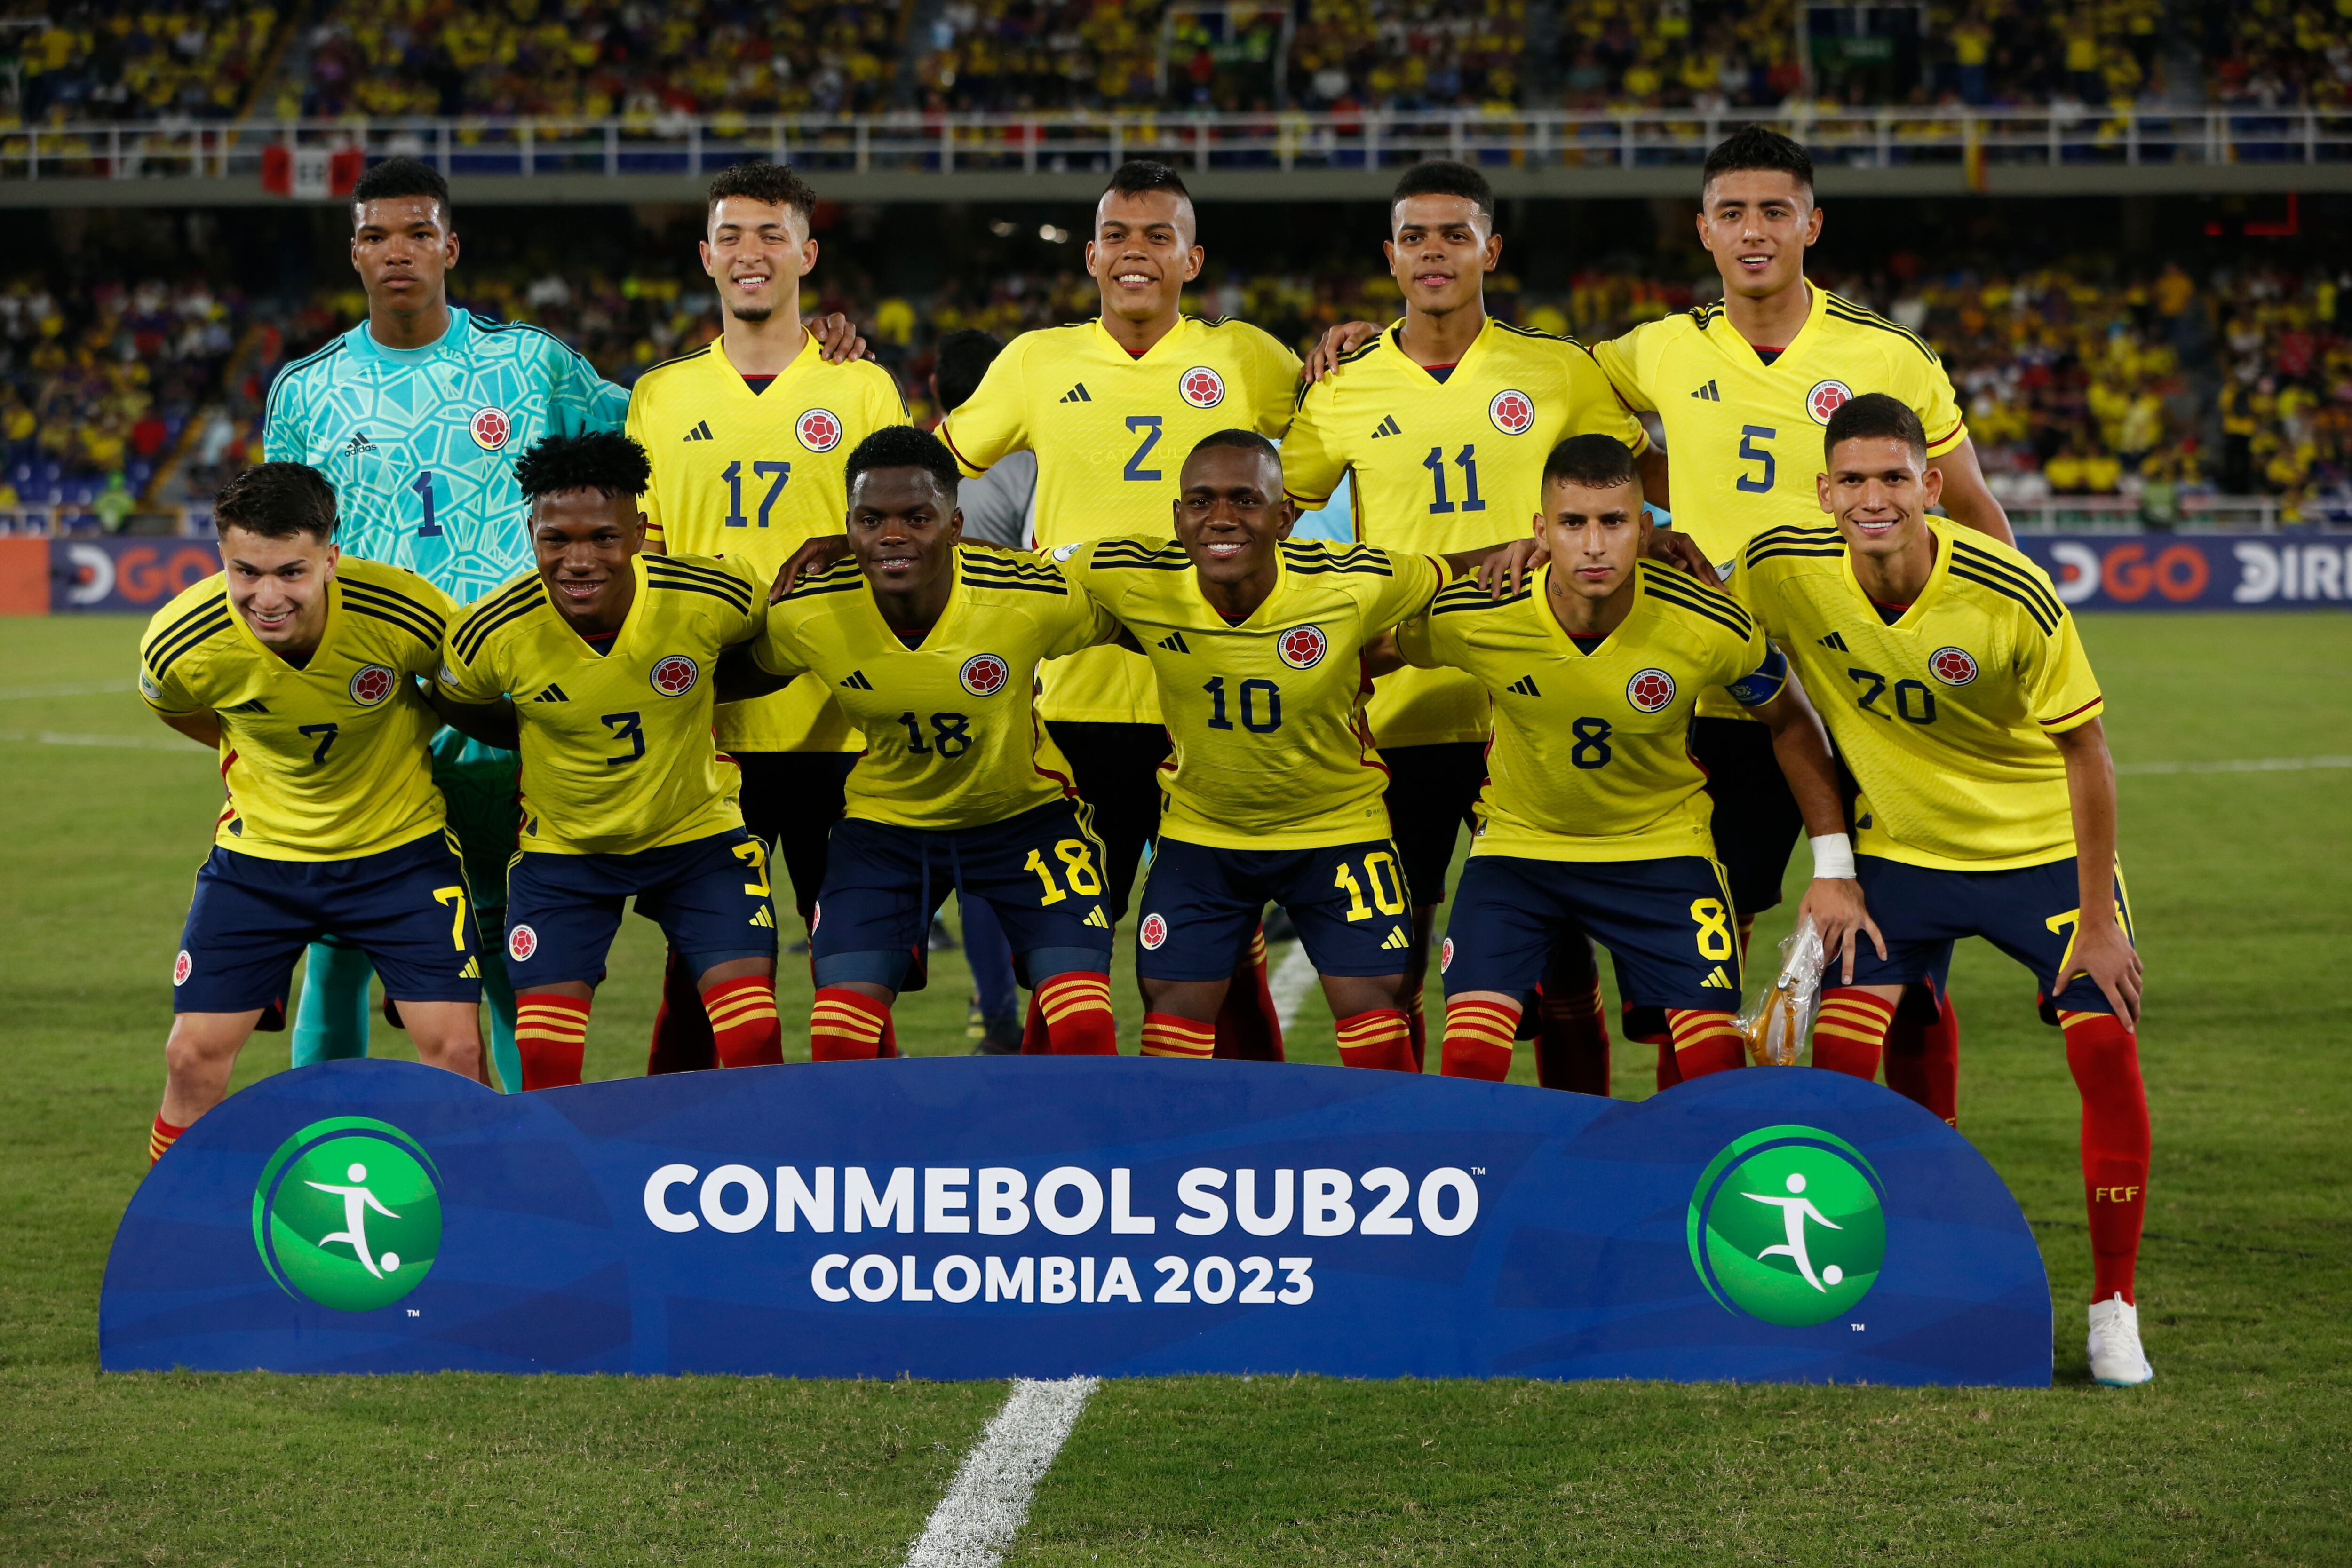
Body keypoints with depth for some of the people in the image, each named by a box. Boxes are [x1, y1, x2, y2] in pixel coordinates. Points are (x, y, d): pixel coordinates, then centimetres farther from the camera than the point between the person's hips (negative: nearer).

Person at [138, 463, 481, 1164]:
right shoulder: (180, 646, -23)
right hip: (260, 850, 1)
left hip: (403, 848, -1)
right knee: (194, 1056, -3)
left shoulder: (405, 615, -27)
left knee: (455, 1048, -8)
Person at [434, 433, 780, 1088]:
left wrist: (690, 710, -7)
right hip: (561, 851, 0)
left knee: (754, 1040, -9)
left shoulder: (712, 598, -23)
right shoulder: (491, 636, -23)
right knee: (545, 1063, -5)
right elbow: (459, 708, 2)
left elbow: (765, 650, 3)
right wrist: (541, 739, -3)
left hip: (700, 833, 0)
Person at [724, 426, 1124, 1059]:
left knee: (1085, 1031, -14)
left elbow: (1124, 626, -5)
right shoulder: (804, 616, -20)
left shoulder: (1034, 598, -26)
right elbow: (753, 673, 4)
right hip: (883, 822, 1)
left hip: (1024, 813, -1)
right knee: (838, 1041, -10)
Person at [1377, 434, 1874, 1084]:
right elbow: (1376, 658, -1)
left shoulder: (1711, 629, -22)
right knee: (1470, 1063, -14)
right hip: (1519, 842, 0)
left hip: (1662, 844, 0)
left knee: (1719, 1064, -8)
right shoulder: (1470, 617, -24)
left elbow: (1791, 723, -4)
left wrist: (1834, 869, -4)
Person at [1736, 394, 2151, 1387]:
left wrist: (2098, 916, -13)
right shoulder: (1781, 571, -18)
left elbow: (2084, 751, -15)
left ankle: (2114, 1311, 1)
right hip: (1896, 850, 2)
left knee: (2107, 1052, -14)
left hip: (2043, 848, -2)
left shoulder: (2012, 598, -26)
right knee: (1838, 1055, -11)